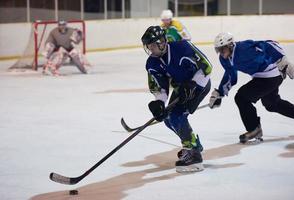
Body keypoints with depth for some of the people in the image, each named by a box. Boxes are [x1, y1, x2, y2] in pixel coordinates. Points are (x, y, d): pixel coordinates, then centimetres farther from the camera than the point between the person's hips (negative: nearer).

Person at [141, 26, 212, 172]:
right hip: (180, 88, 8)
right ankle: (194, 143, 31)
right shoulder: (152, 63, -8)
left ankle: (193, 154, -22)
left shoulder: (181, 48, -28)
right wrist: (158, 102, -28)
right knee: (169, 119, 8)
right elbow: (158, 86, -8)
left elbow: (205, 66, -25)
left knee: (176, 116, -22)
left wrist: (192, 86, -29)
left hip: (200, 83, -8)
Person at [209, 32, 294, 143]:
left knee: (241, 97, -13)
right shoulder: (225, 59, 0)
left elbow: (270, 45, -30)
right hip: (261, 76, 10)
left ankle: (254, 129, -2)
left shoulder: (244, 49, -28)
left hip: (271, 75, -10)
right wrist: (219, 93, 9)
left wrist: (283, 62, -36)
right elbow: (230, 77, 14)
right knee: (272, 103, 27)